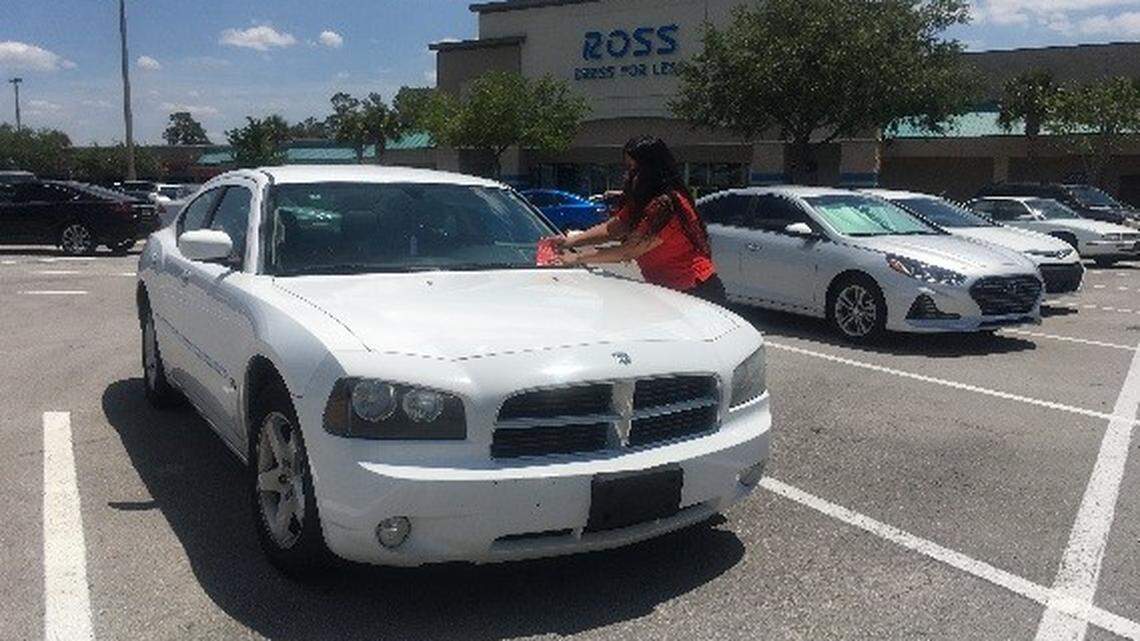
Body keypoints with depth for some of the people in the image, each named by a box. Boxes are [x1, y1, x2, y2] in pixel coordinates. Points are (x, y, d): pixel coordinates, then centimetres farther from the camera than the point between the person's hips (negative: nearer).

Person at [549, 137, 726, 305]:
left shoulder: (666, 204, -22)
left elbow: (628, 251, -22)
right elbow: (611, 229, 8)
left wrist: (578, 258, -17)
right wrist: (570, 241, -6)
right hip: (671, 291, 9)